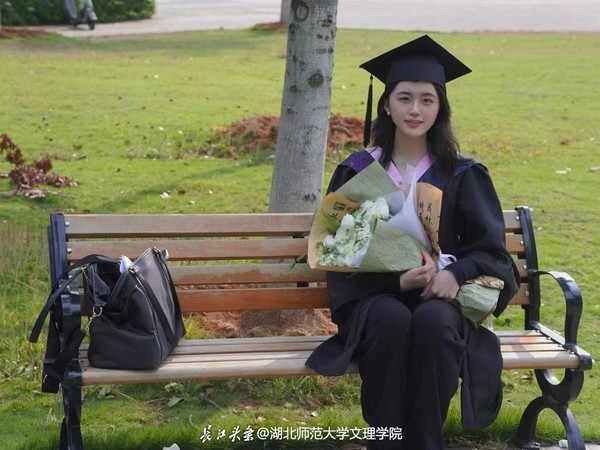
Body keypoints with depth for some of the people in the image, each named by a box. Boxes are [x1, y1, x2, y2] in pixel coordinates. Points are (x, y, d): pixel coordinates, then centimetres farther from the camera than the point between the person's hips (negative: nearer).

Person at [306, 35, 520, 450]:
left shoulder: (462, 175, 6)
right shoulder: (356, 171, 5)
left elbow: (490, 248, 5)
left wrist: (455, 273, -18)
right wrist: (397, 279, -17)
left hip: (440, 295, 1)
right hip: (375, 296, 0)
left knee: (432, 323, -35)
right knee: (393, 321, -36)